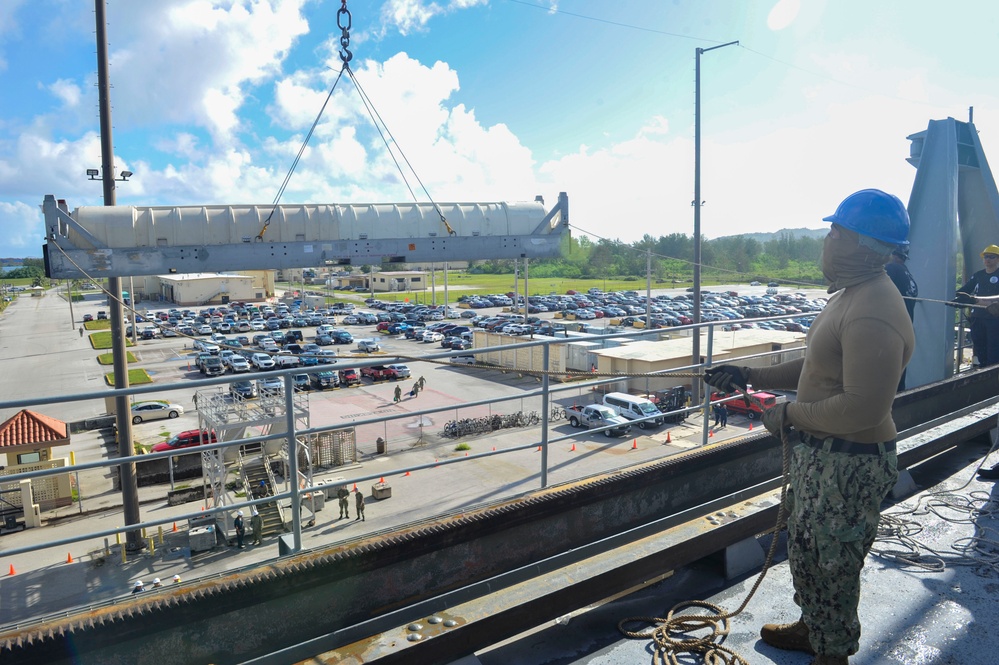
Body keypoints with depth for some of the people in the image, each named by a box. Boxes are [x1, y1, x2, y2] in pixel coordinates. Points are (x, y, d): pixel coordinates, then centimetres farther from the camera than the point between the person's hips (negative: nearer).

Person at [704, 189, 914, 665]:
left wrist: (789, 415, -19)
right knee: (805, 549, 26)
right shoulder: (849, 296, 7)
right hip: (818, 452, 10)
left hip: (849, 464, -10)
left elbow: (861, 410, -32)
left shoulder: (873, 315, -27)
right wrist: (749, 376, 11)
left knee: (829, 564, 9)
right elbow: (817, 368, 16)